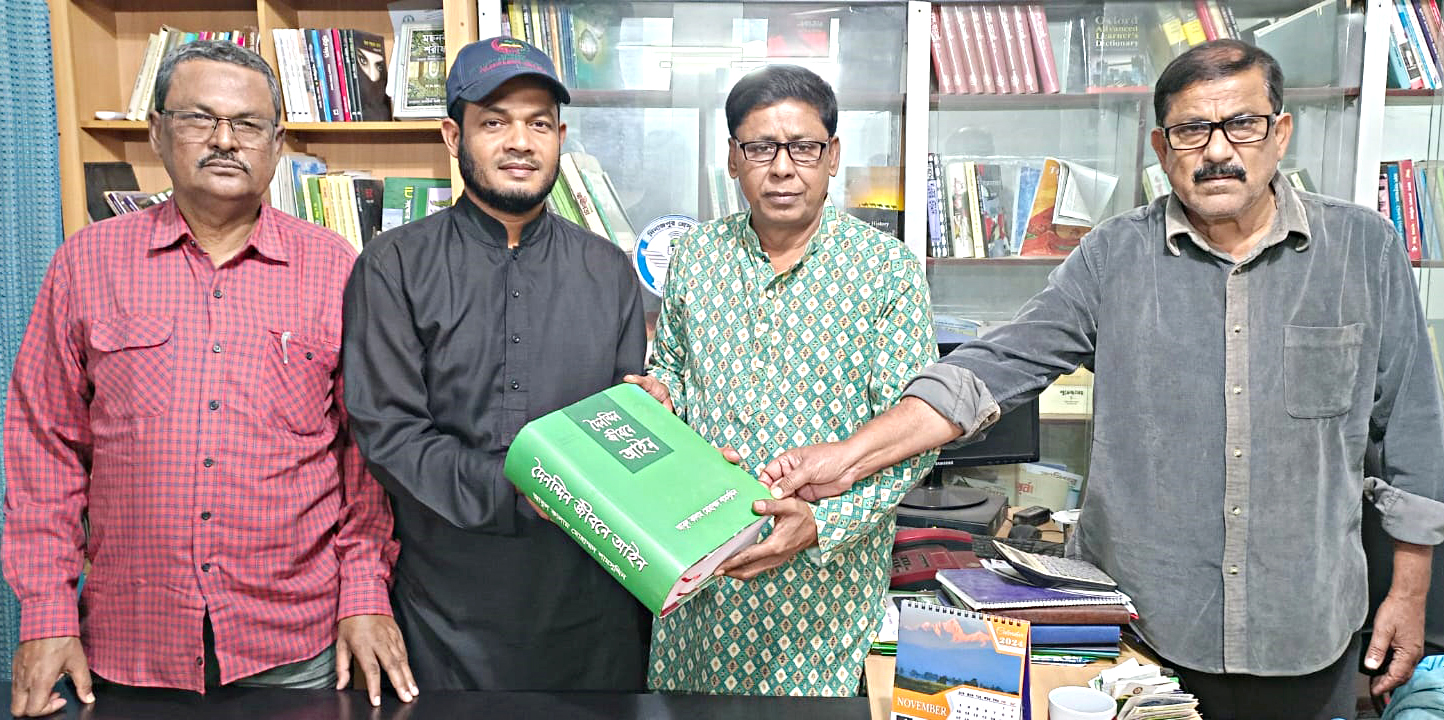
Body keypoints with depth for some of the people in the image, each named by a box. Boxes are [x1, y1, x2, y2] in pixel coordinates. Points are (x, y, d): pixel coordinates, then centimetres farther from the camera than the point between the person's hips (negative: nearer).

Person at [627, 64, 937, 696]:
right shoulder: (695, 256, 3)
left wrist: (824, 522, -24)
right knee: (688, 684, 16)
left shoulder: (888, 271, -9)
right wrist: (661, 392, -7)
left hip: (827, 570, -3)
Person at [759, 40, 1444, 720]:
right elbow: (997, 366, -13)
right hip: (1137, 615, 0)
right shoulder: (1114, 256, -5)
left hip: (1305, 628, 1)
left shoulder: (1366, 249, -2)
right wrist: (850, 456, -24)